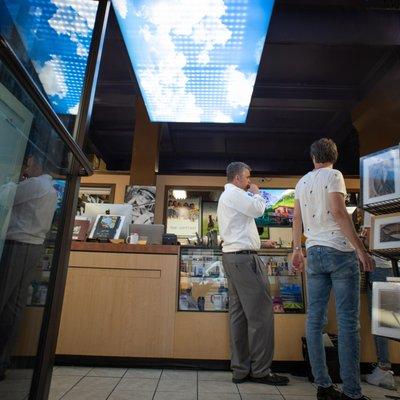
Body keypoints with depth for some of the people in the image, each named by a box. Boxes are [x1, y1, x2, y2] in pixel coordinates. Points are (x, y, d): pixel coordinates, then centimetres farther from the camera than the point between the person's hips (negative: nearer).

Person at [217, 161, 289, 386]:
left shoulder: (226, 197, 26)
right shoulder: (234, 193, -7)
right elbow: (258, 209, -13)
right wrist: (257, 193, 5)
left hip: (233, 256, 11)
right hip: (244, 257, -11)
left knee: (239, 314, 8)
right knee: (261, 313, -6)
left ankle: (241, 370, 13)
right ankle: (261, 370, 2)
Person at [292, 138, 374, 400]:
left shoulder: (302, 182, 15)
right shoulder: (333, 175, -2)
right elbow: (338, 211, -14)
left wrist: (296, 248, 20)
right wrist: (361, 249, -12)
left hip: (314, 253, 6)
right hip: (340, 251, -5)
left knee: (315, 319, 6)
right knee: (348, 322, 0)